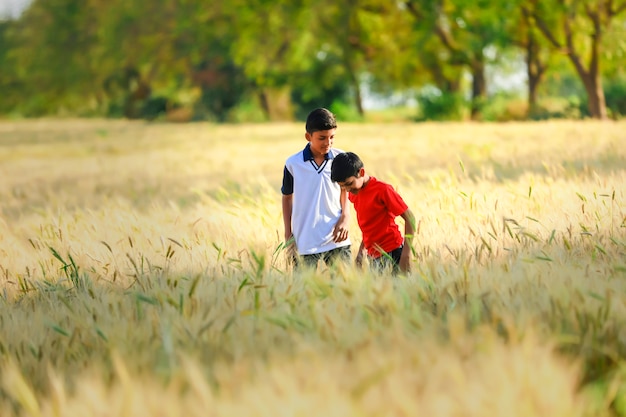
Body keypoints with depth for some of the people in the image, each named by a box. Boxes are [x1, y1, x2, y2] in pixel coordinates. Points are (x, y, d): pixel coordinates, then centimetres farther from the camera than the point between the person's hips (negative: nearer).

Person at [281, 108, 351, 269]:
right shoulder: (293, 164, -2)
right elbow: (287, 197, 11)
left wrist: (345, 218, -1)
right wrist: (288, 234, 9)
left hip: (337, 240, 1)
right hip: (305, 243, -1)